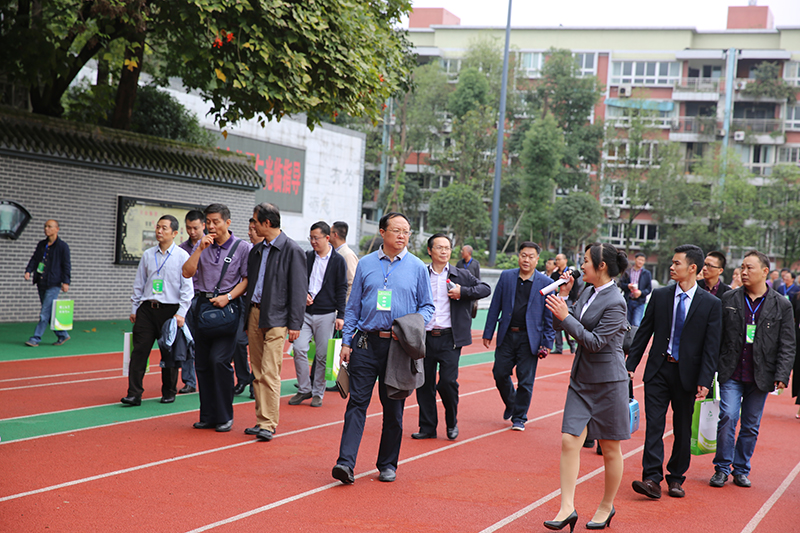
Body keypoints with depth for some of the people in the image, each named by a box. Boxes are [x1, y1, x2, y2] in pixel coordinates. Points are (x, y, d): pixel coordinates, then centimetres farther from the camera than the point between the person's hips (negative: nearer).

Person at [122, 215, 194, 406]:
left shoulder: (182, 256, -2)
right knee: (139, 351, -5)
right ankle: (134, 394, -4)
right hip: (147, 309, 3)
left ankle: (169, 392, 20)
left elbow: (187, 287, -4)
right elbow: (139, 284, 15)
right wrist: (134, 309, 12)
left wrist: (181, 313, -11)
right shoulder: (147, 255, 10)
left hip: (170, 309, -3)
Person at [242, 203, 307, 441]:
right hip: (254, 314, 7)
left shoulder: (292, 251, -6)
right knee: (258, 373, 9)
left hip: (276, 319, -7)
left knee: (269, 373, -11)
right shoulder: (256, 251, 15)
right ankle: (262, 420, 15)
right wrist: (246, 319, 13)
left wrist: (295, 324, -12)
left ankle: (269, 424, -8)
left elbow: (298, 290, -8)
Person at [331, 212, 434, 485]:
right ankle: (346, 462, -12)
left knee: (394, 408, 6)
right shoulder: (366, 264, 8)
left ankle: (387, 464, 17)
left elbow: (427, 306, 8)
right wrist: (346, 342, 4)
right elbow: (353, 306, 10)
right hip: (366, 343, 0)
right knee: (357, 402, -7)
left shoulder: (417, 267, 5)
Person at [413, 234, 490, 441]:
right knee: (424, 384, 5)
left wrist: (463, 292, -10)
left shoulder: (461, 275, 7)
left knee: (448, 381, -9)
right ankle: (427, 427, 17)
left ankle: (452, 422, 14)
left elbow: (486, 288, 4)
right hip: (425, 337, 2)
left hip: (449, 338, -1)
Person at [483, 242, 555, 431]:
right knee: (500, 373, 5)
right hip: (507, 335, 2)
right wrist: (488, 333, 4)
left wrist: (547, 342, -4)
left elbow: (549, 315, 0)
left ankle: (519, 418, 16)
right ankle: (510, 403, 33)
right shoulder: (506, 277, 4)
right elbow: (495, 307, 7)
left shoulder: (546, 283, -2)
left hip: (529, 338, -2)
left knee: (525, 380, 2)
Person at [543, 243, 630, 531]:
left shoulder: (615, 302, -17)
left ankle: (606, 506, 23)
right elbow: (571, 327, 13)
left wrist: (565, 316, -20)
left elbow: (595, 341, -20)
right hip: (582, 378, 7)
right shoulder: (588, 293, 8)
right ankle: (567, 508, -2)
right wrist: (564, 295, 3)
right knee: (569, 441, -3)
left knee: (610, 449, 8)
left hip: (607, 382, -7)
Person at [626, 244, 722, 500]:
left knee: (683, 429, 8)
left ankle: (676, 478, 21)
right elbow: (644, 332, 7)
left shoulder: (711, 304, -3)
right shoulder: (659, 296, 4)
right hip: (658, 370, 1)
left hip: (687, 374, -1)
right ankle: (652, 479, -8)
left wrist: (705, 381, -12)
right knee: (654, 424, -6)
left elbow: (711, 346, -5)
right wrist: (630, 364, 2)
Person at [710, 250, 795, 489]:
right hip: (731, 373, 0)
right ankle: (722, 468, 4)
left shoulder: (781, 305, 1)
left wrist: (782, 376, -8)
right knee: (728, 418, -10)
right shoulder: (729, 299, 3)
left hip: (760, 377, 0)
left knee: (751, 426, 8)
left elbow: (787, 345, 1)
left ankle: (741, 470, 23)